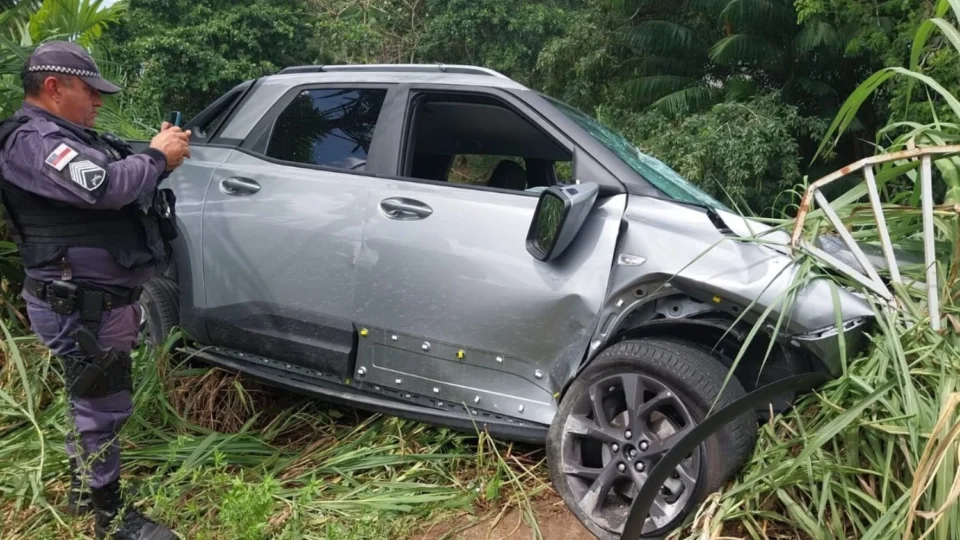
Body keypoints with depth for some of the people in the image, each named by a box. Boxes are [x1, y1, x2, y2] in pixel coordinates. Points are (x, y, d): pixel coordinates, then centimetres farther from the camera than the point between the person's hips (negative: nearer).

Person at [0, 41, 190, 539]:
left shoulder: (65, 137, 16)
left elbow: (112, 176, 16)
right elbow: (105, 188, -32)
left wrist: (157, 152, 0)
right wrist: (158, 156, -17)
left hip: (98, 299, 11)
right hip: (81, 308, -11)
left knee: (95, 402, 23)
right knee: (103, 408, 0)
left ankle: (83, 490, 41)